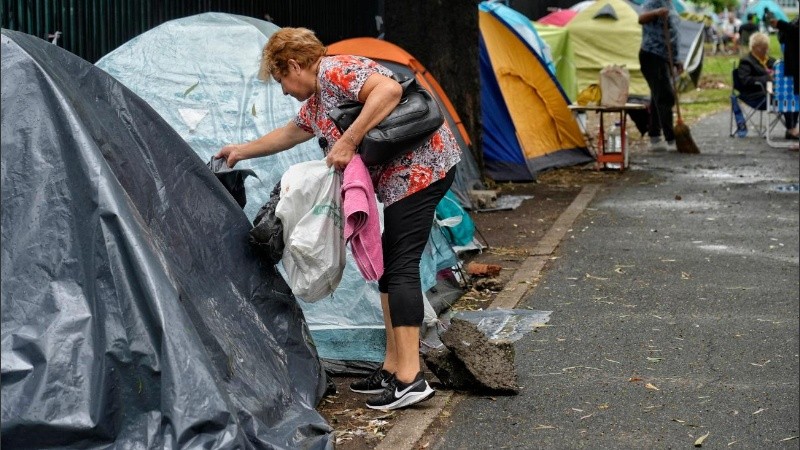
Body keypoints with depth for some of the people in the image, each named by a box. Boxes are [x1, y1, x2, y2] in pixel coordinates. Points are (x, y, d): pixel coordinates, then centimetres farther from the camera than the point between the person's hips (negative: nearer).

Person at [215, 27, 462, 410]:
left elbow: (389, 89, -28)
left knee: (400, 265, -13)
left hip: (419, 167, -11)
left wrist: (349, 140, -27)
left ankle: (409, 379, -14)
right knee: (390, 266, 12)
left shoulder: (334, 71, -11)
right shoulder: (315, 102, 21)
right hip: (402, 177, 11)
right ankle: (393, 368, 15)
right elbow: (290, 133, 40)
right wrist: (243, 151, 49)